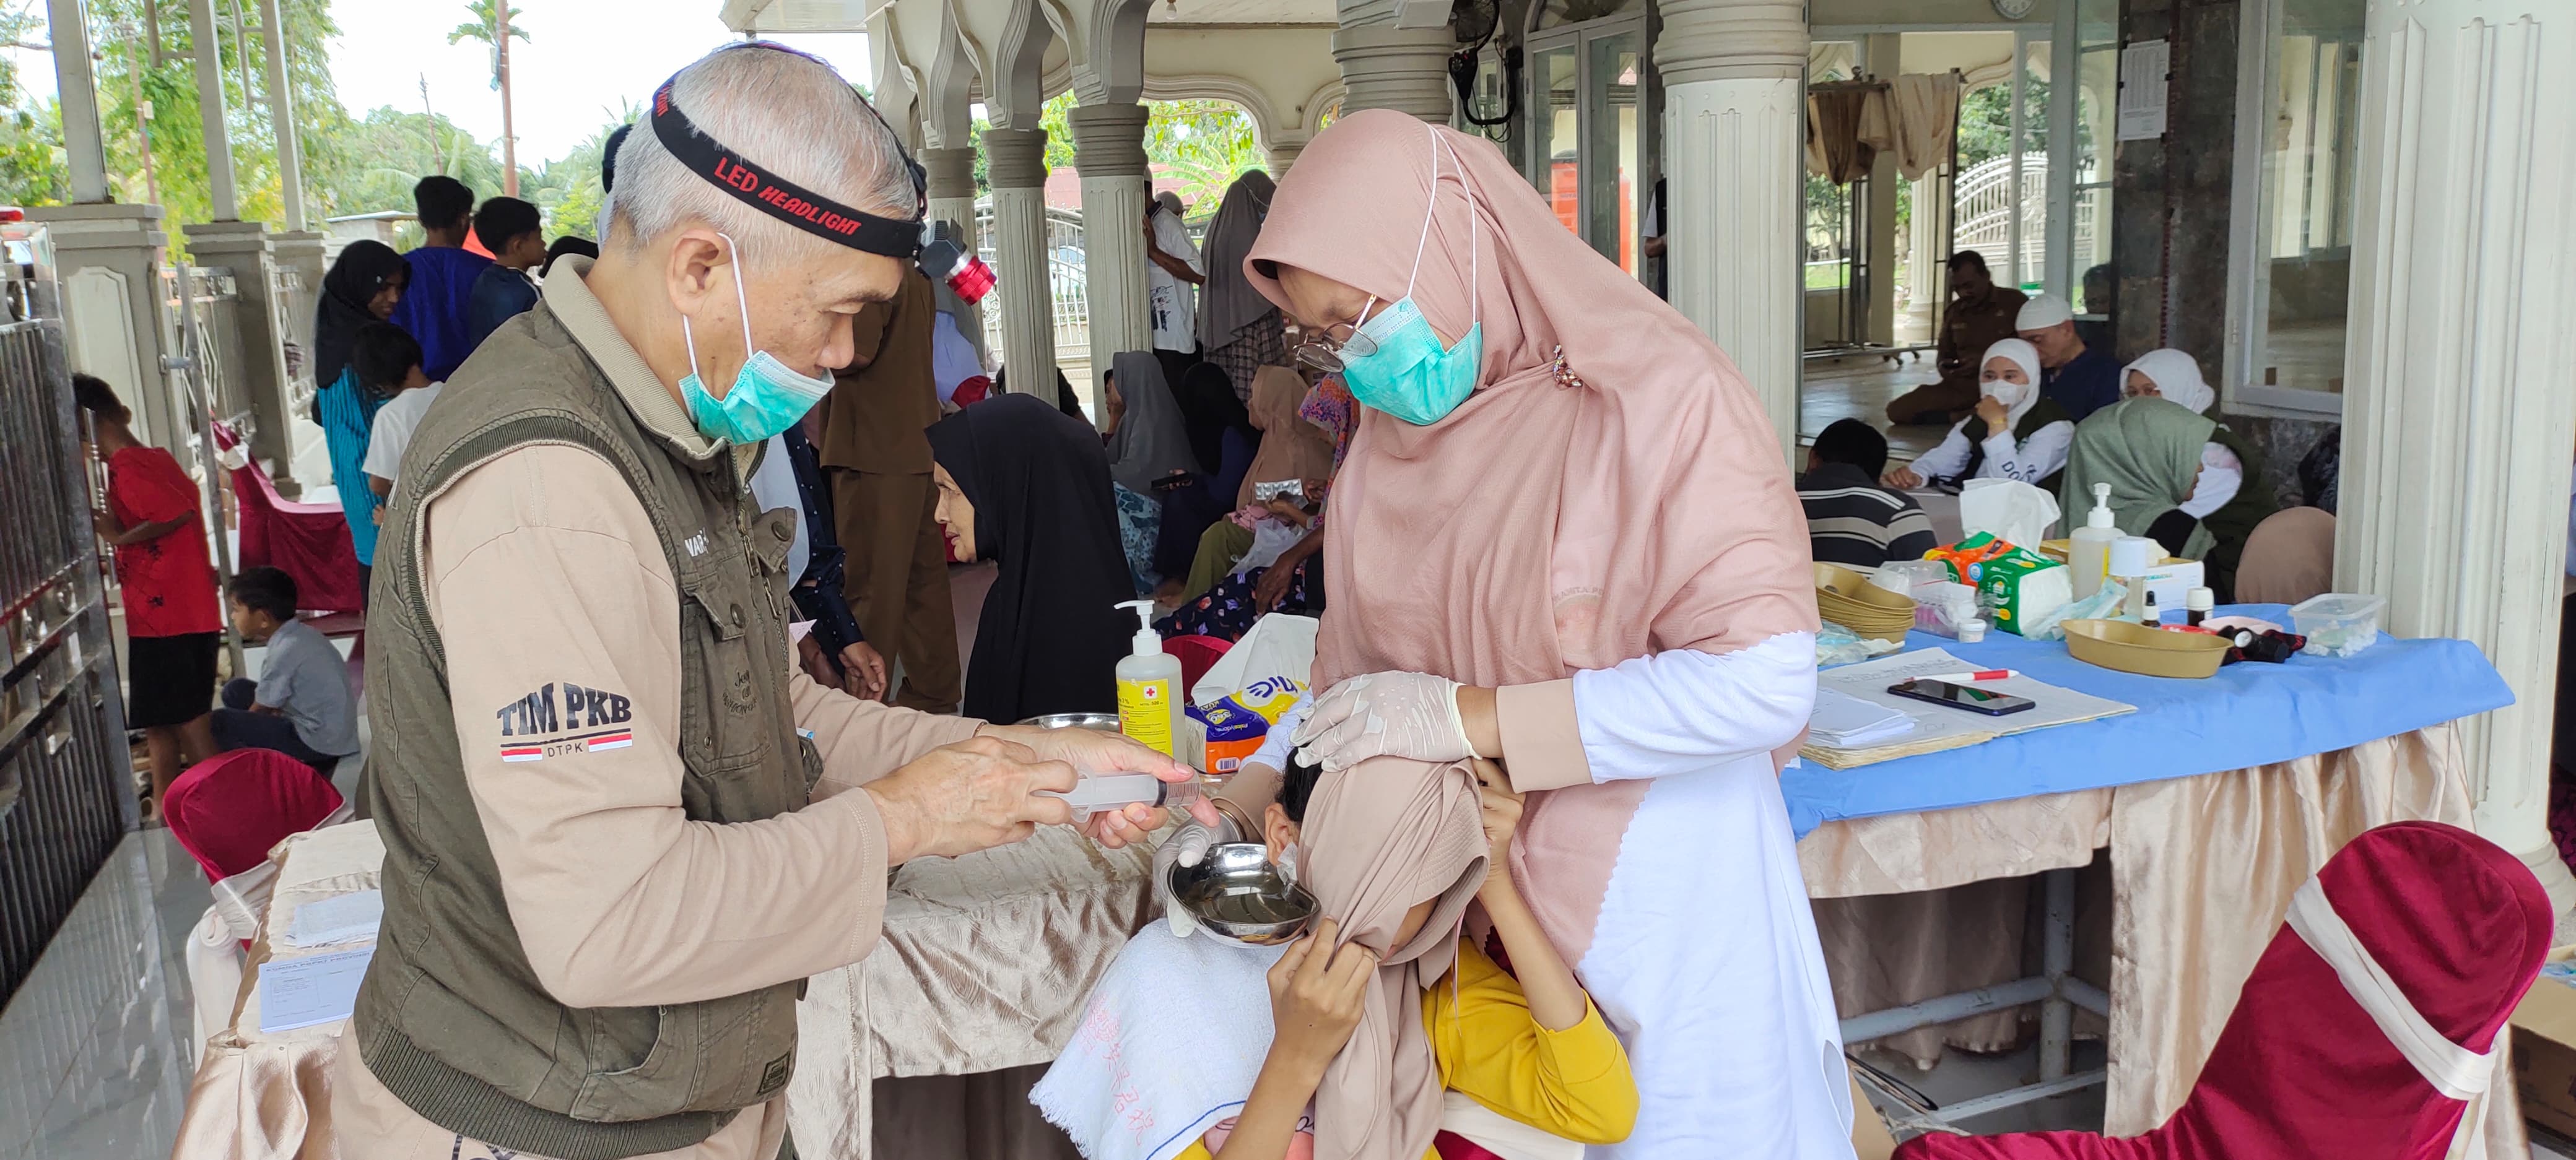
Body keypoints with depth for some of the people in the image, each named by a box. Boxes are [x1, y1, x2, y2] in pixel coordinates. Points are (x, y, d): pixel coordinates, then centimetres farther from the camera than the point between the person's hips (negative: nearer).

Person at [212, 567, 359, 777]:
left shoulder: (284, 652, -21)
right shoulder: (305, 633, 5)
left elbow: (260, 711, -9)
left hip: (318, 743, -10)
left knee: (220, 722, -11)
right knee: (236, 690, 17)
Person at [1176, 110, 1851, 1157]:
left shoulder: (1654, 395, -15)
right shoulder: (1392, 432, 5)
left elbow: (1763, 679, -23)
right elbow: (1349, 675, 12)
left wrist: (1472, 717, -24)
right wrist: (1244, 805, -3)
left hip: (1656, 884, -5)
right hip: (1469, 880, 5)